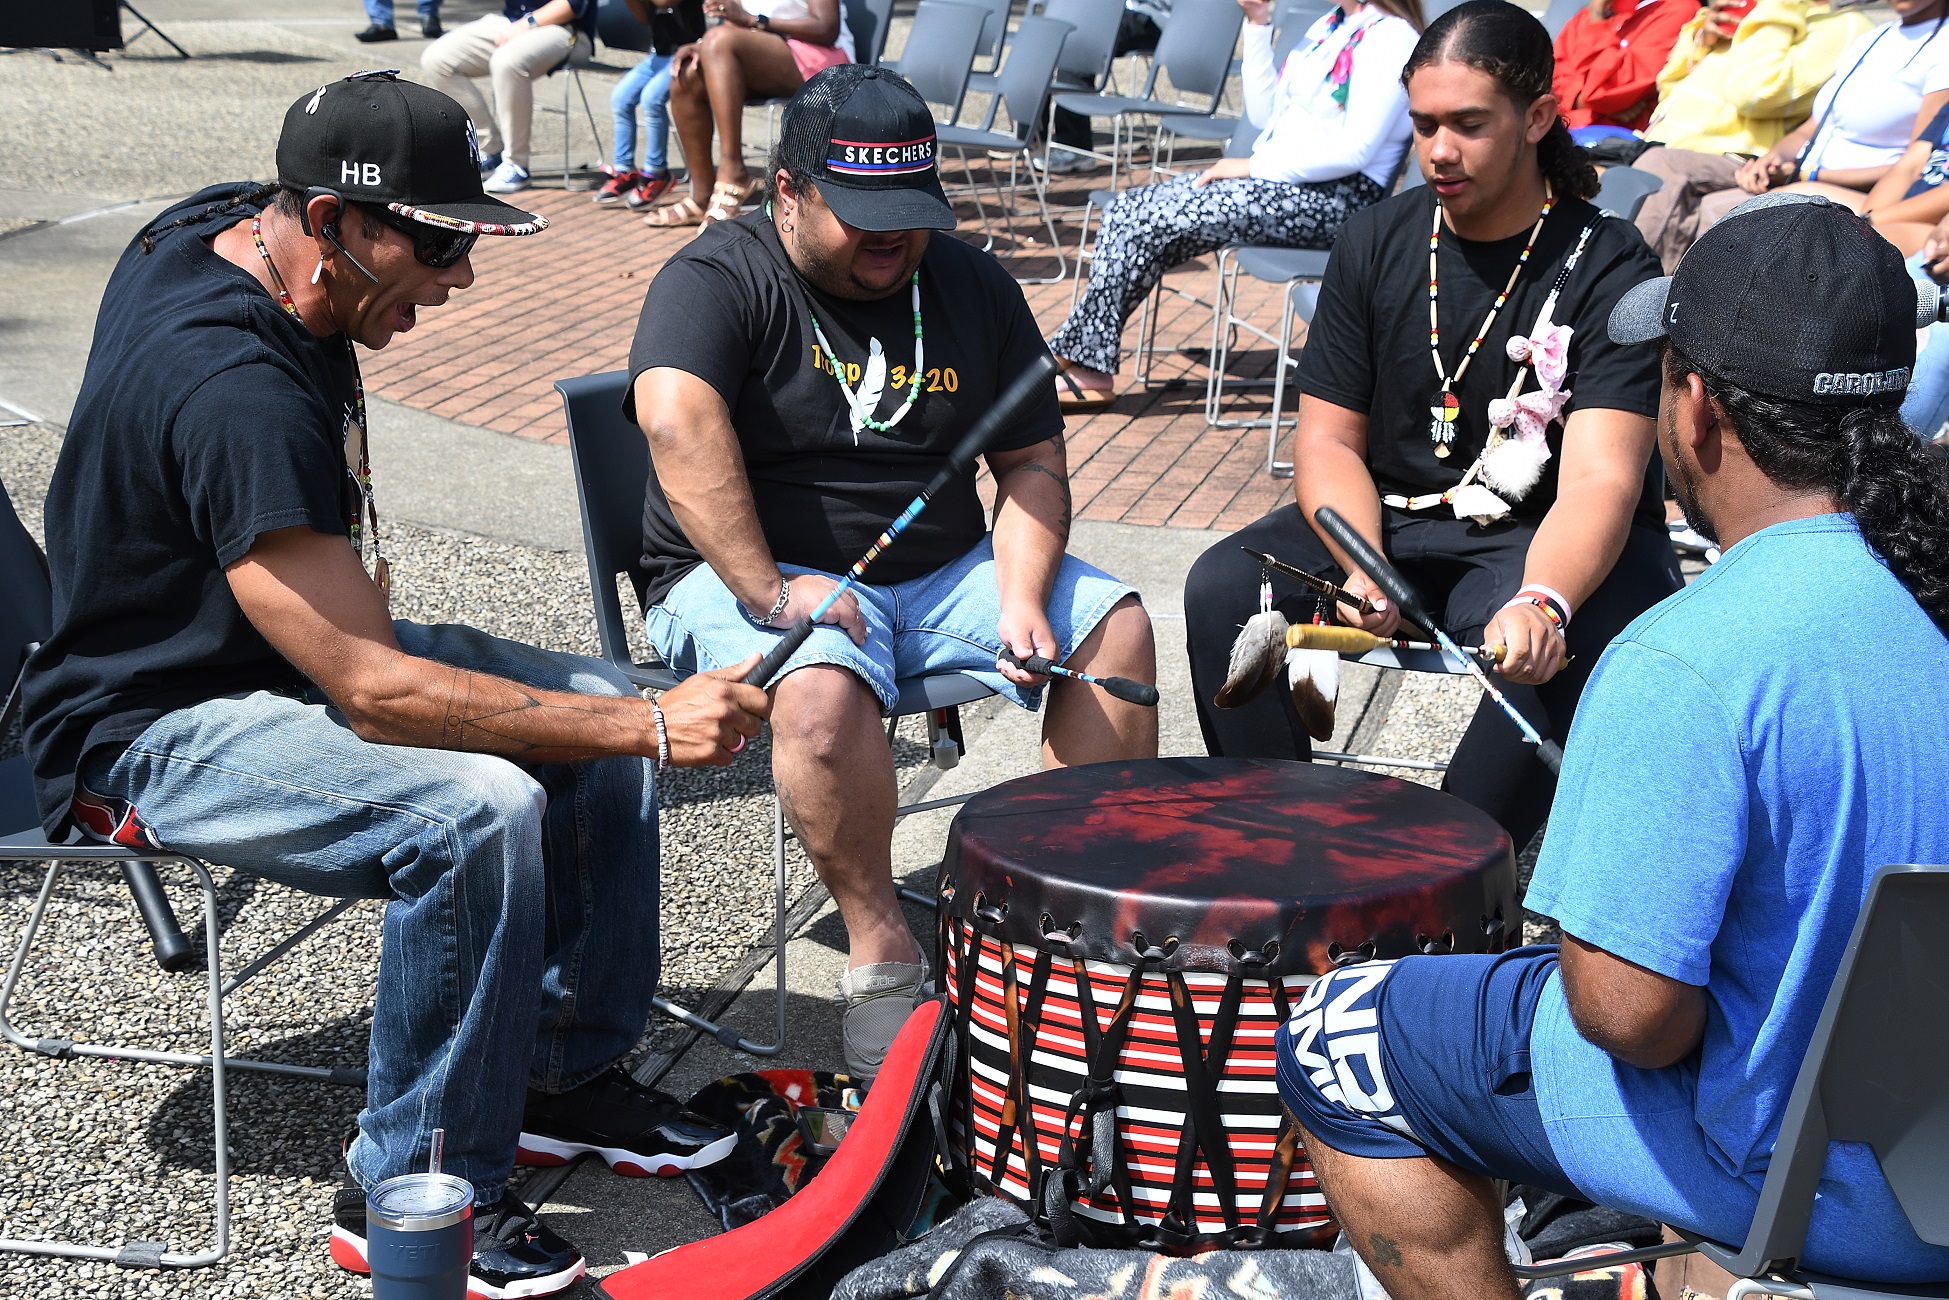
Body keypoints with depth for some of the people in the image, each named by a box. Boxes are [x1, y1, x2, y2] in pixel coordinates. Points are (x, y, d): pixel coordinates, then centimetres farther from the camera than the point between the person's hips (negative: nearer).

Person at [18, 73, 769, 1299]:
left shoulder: (229, 225, -3)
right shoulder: (234, 393, -33)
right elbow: (374, 694, -35)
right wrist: (651, 729, -33)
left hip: (297, 640, 10)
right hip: (158, 728, -10)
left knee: (602, 706, 0)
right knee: (478, 809, -32)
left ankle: (569, 1072, 13)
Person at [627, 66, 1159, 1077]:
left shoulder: (971, 286, 7)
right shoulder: (717, 281, -10)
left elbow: (1032, 461, 7)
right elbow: (677, 420, -29)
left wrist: (1022, 597, -10)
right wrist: (766, 590, -35)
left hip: (944, 570, 6)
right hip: (752, 576, -5)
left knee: (1116, 627, -11)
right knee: (822, 689, -36)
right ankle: (878, 948, -17)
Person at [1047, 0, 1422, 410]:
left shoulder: (1390, 38, -10)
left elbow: (1356, 150, -20)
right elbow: (1264, 112, 19)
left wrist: (1253, 166, -15)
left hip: (1333, 196, -9)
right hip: (1273, 178, 9)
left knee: (1148, 222, -19)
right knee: (1126, 211, -7)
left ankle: (1087, 363, -10)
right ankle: (1088, 364, -13)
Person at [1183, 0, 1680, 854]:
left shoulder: (1608, 270, -13)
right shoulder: (1376, 243, 1)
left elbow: (1599, 477, -25)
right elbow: (1328, 438, 1)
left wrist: (1541, 601, -47)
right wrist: (1363, 568, -21)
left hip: (1546, 540, -4)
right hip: (1391, 518, 4)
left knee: (1560, 648, -36)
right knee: (1225, 589, -21)